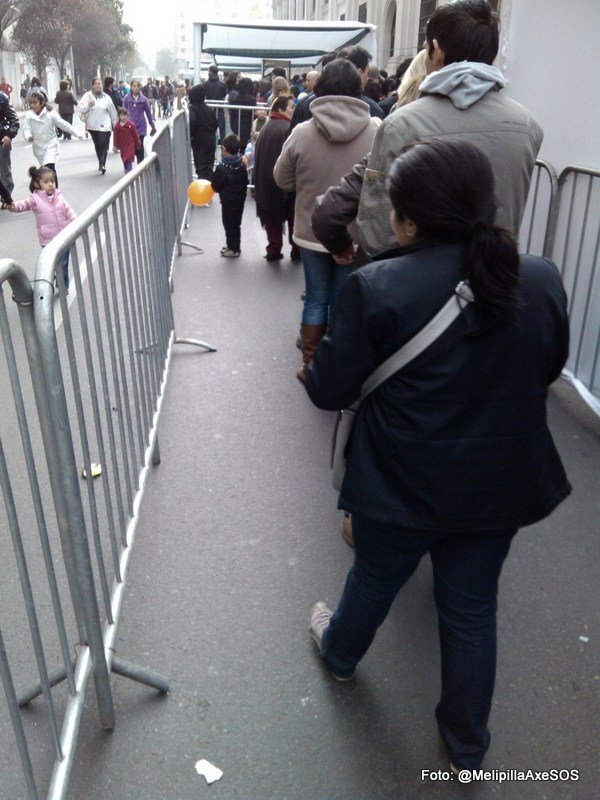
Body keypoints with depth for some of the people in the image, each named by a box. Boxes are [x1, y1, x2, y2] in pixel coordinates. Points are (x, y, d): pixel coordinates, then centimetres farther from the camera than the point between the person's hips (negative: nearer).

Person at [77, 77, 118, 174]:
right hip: (93, 125, 1)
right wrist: (88, 105, -21)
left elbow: (112, 111, 12)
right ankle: (102, 165, 20)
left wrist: (116, 124, 12)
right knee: (97, 145, 9)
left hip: (104, 126, -1)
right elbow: (79, 108, -5)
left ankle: (102, 164, -18)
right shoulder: (88, 95, 3)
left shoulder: (106, 97, 7)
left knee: (103, 145, -13)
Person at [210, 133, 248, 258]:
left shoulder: (221, 168, -20)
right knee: (236, 224, 17)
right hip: (240, 200, 7)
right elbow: (245, 183, 6)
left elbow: (215, 187, -12)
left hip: (228, 202, -7)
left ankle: (234, 249, 12)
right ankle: (233, 245, 31)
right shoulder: (242, 166, -2)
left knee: (229, 225, 5)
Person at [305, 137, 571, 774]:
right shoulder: (541, 280, -8)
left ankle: (340, 653, 55)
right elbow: (547, 370, 7)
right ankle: (467, 746, 40)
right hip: (502, 485, 3)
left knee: (375, 579, 24)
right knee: (472, 611, 20)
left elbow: (329, 390, -15)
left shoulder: (376, 289, -23)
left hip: (403, 486, -3)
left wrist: (315, 367, 6)